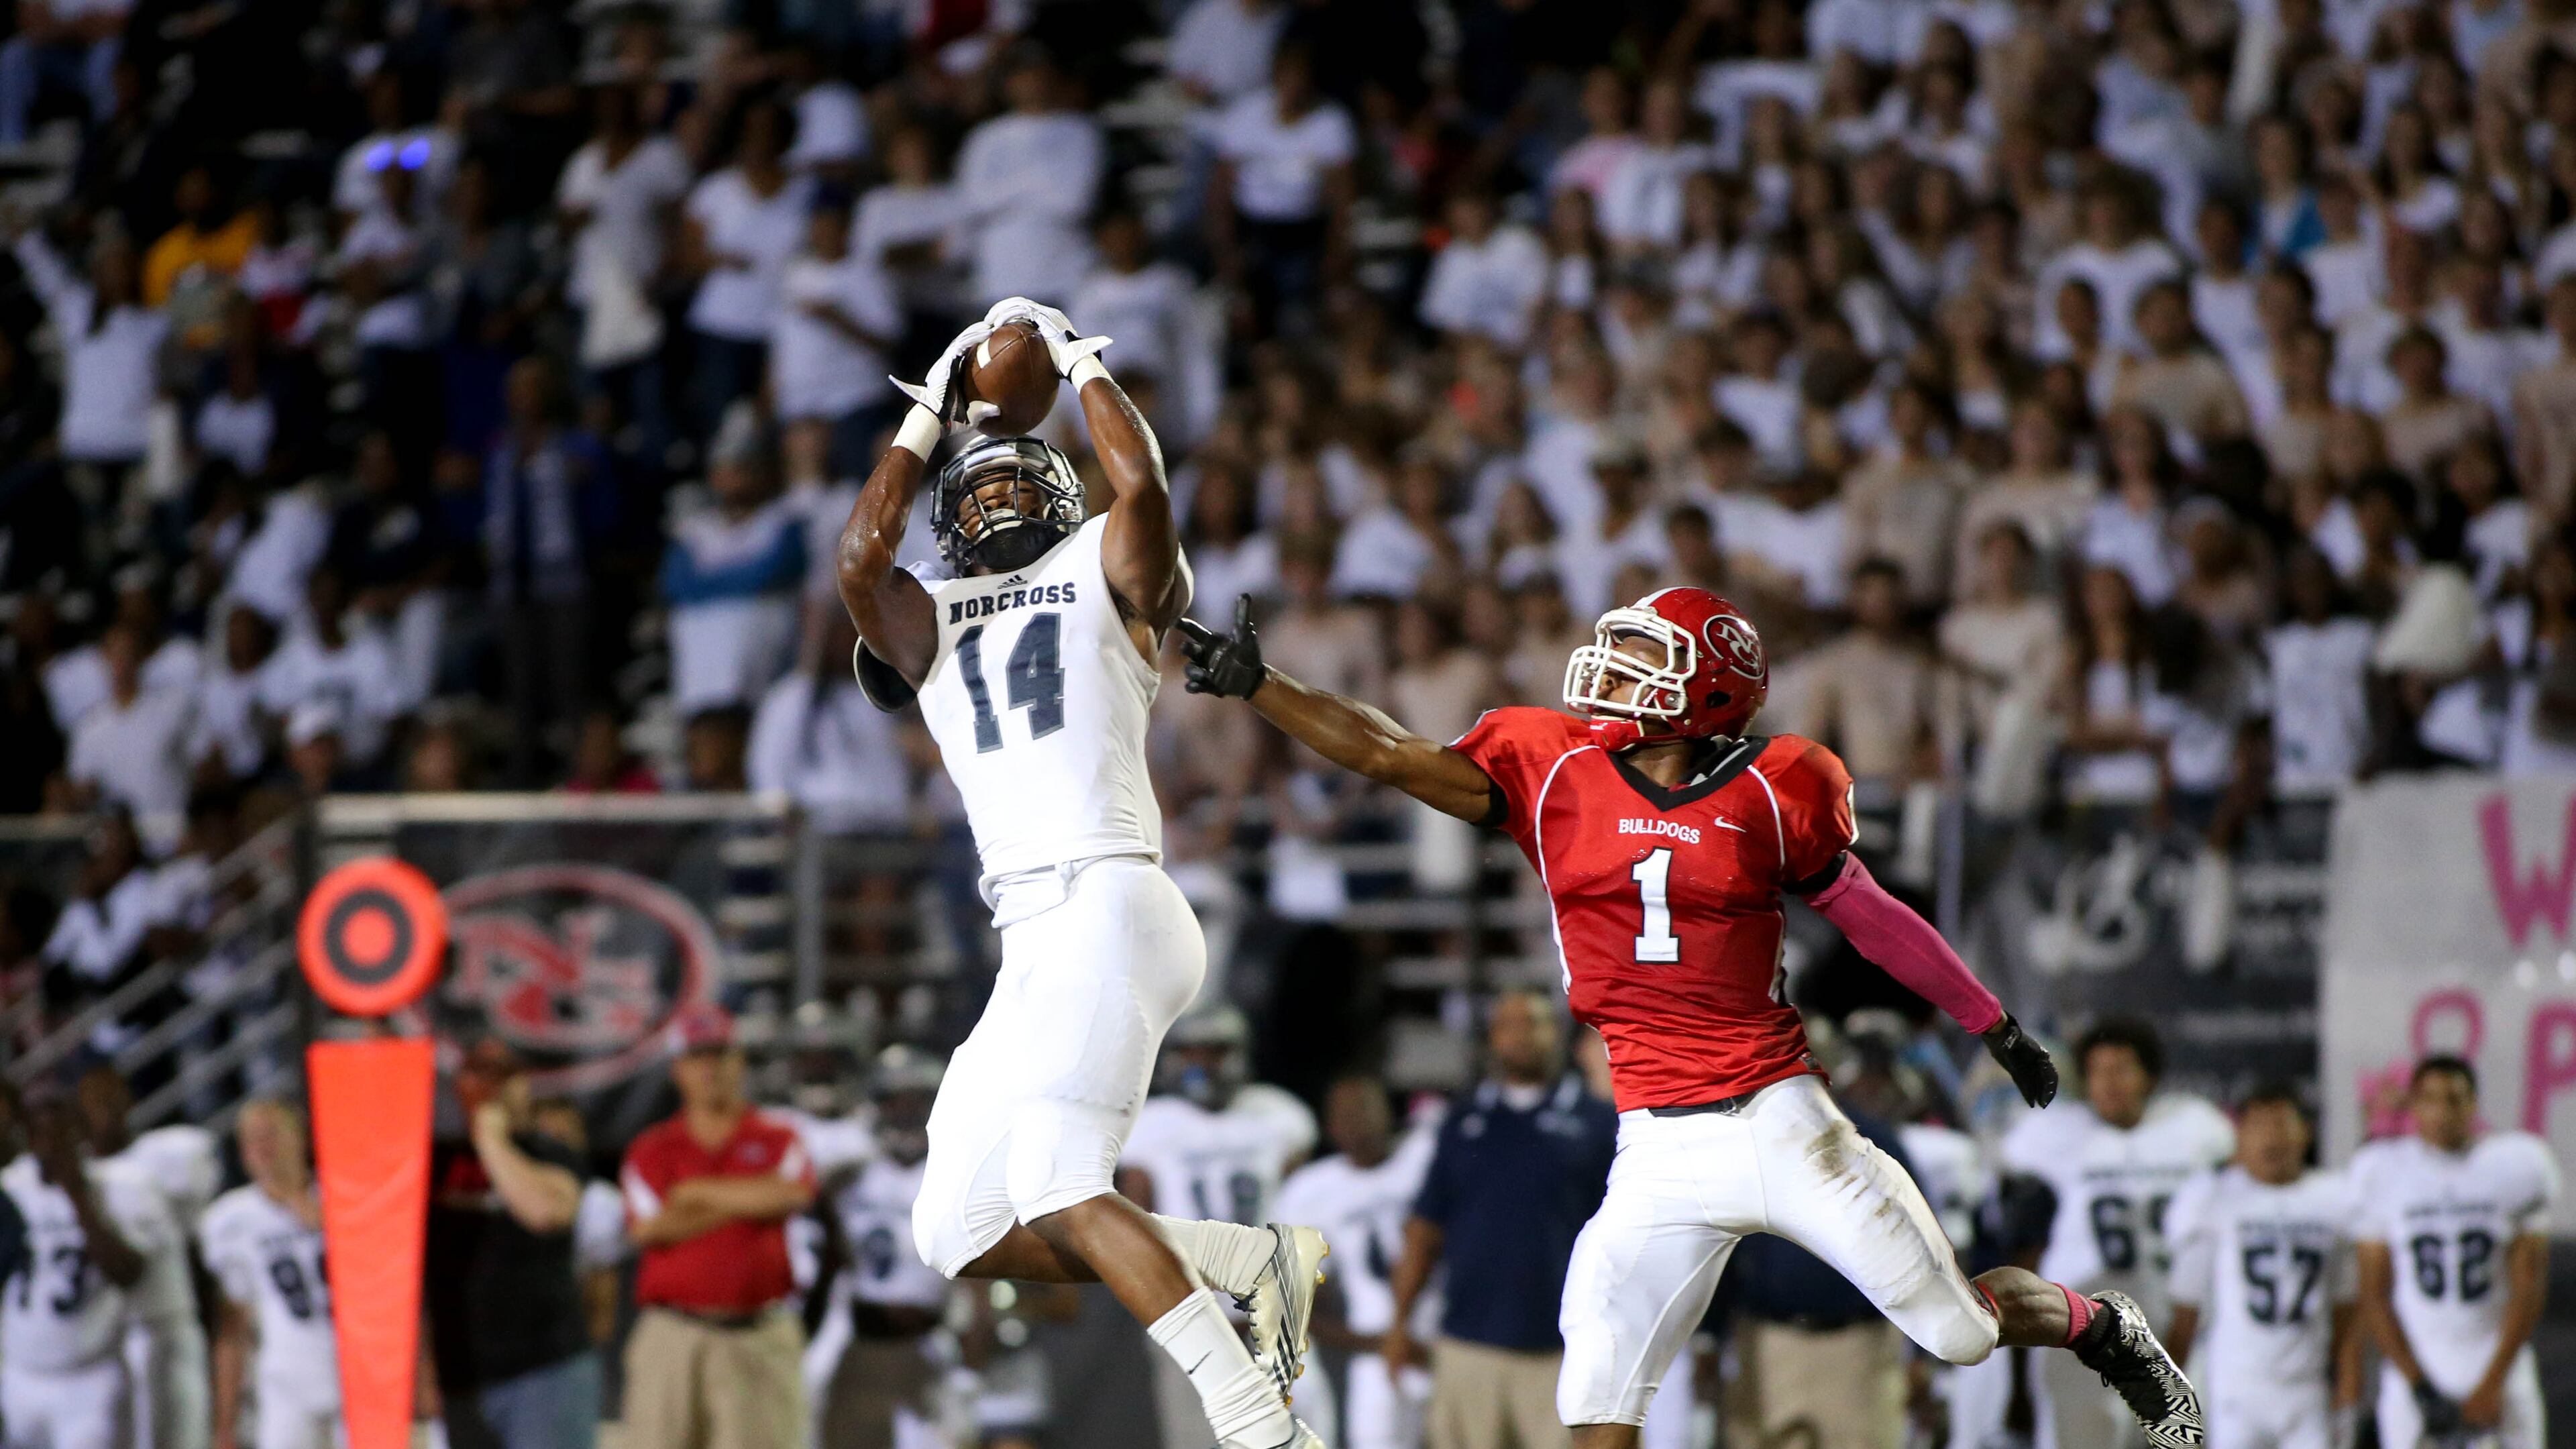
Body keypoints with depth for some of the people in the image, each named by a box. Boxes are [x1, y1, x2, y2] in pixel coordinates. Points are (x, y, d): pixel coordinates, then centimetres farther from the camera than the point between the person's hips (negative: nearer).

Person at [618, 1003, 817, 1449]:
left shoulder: (775, 1139, 11)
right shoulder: (650, 1149, 11)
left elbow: (792, 1193, -11)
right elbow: (651, 1228, -6)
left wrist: (702, 1192, -2)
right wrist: (748, 1202, -3)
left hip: (759, 1335, 0)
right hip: (671, 1334, 1)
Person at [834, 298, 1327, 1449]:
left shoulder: (1105, 578, 12)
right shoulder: (933, 629, 24)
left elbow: (1139, 482, -7)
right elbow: (860, 553, 6)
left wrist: (1079, 361, 8)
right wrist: (932, 415, 17)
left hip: (1108, 905, -7)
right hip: (1033, 944, 7)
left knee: (1057, 1187, -23)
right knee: (961, 1236, 2)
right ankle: (1252, 1258, 4)